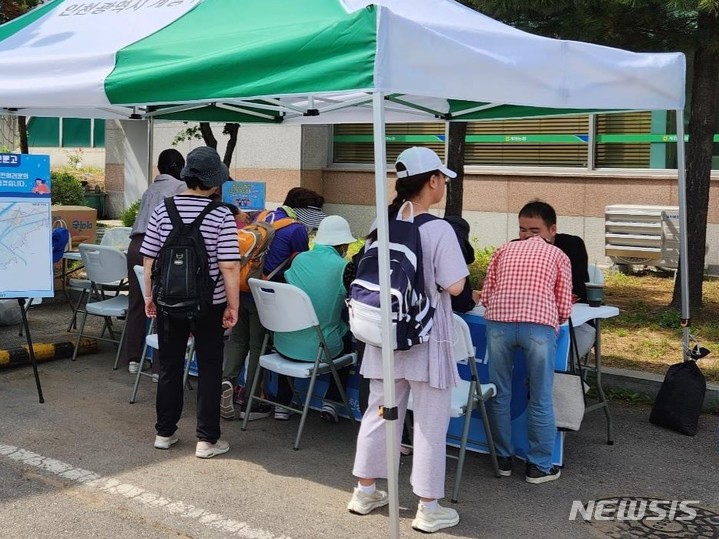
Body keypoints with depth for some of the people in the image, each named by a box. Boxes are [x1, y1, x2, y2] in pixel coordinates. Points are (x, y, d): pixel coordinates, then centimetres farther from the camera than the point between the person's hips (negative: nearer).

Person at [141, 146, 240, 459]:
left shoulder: (163, 210, -3)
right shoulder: (222, 215, -12)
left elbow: (149, 258, 1)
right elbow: (229, 266, -16)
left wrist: (149, 296, 12)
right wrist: (233, 305, -7)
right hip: (209, 304, -3)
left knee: (170, 367, 14)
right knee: (209, 369, 7)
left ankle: (165, 432, 24)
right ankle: (206, 439, 11)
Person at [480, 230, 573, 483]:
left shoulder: (504, 249, 27)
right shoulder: (558, 255, 22)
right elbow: (564, 309, 15)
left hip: (499, 321, 2)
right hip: (539, 324, -1)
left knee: (499, 394, 15)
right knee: (540, 400, 9)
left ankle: (503, 459, 25)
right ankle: (539, 466, 17)